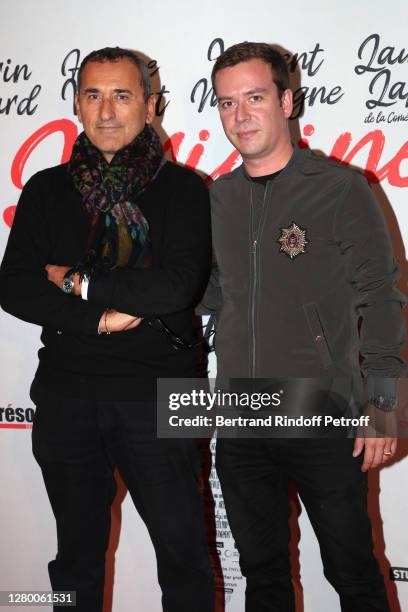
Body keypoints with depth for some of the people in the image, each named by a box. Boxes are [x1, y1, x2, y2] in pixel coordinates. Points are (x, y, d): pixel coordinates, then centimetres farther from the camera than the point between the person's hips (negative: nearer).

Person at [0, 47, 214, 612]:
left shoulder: (182, 188, -1)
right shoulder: (46, 190, 8)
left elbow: (178, 287, -15)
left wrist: (78, 282, -9)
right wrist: (100, 319, -13)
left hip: (157, 393, -2)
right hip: (66, 393, 3)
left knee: (183, 551, 6)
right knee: (78, 553, 17)